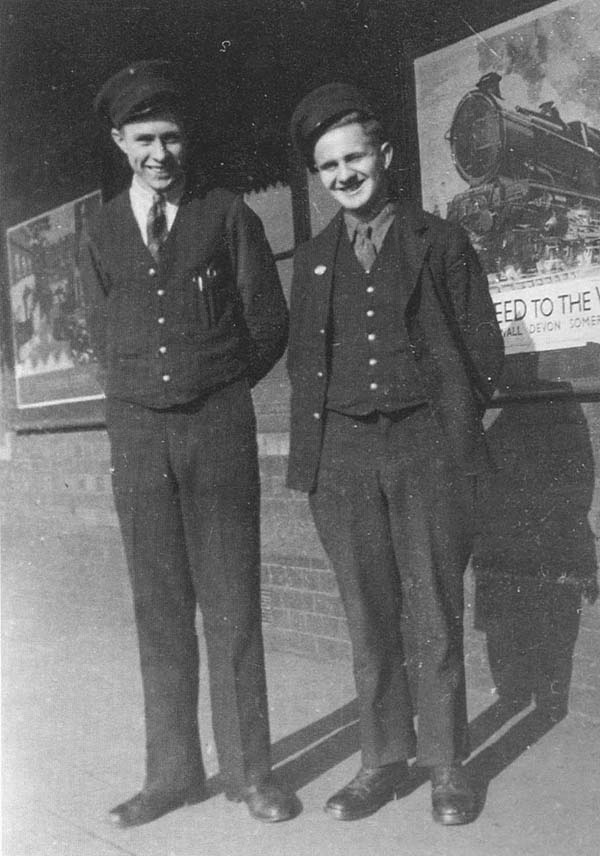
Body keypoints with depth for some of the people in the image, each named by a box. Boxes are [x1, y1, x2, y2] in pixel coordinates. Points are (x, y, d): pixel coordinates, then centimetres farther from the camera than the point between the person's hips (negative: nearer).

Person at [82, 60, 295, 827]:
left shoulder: (228, 216, 5)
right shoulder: (102, 231, 12)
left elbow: (269, 324, 6)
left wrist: (213, 389, 10)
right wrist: (146, 394, 12)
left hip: (218, 425, -2)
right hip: (136, 431, 3)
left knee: (231, 603, 0)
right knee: (159, 607, 6)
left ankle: (248, 769, 12)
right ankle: (173, 772, 17)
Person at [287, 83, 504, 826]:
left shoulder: (440, 243, 8)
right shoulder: (312, 260, 15)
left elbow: (483, 347, 8)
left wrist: (449, 422, 3)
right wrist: (312, 443, 7)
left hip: (425, 447, -2)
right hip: (342, 451, 2)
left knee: (435, 614, 2)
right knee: (368, 618, 6)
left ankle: (446, 765, 16)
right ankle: (384, 760, 19)